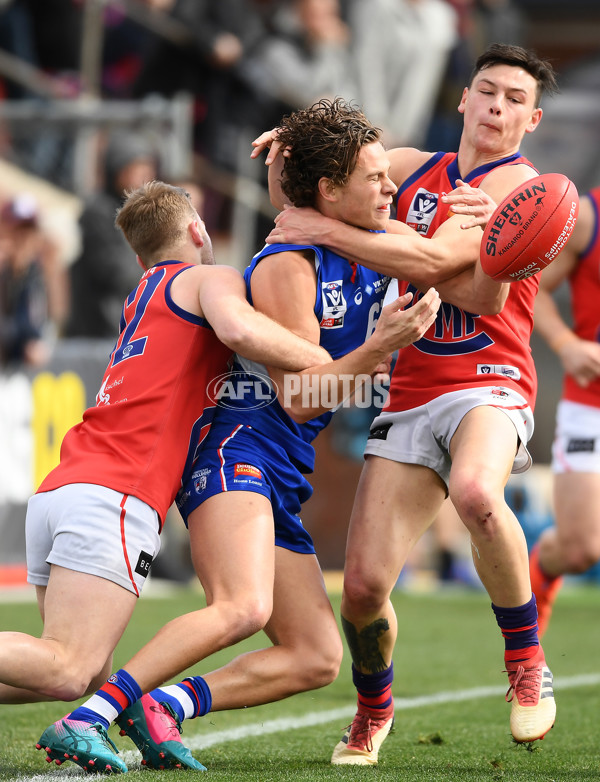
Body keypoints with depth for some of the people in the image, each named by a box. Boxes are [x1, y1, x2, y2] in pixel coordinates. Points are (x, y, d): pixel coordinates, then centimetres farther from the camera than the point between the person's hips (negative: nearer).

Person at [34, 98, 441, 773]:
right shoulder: (289, 266, -11)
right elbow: (296, 396, -15)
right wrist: (381, 346, -24)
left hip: (281, 478, 9)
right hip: (239, 445, -9)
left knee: (318, 658, 4)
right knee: (243, 607, -33)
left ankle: (162, 705, -5)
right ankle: (89, 717, -34)